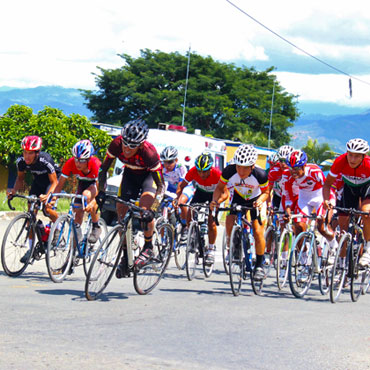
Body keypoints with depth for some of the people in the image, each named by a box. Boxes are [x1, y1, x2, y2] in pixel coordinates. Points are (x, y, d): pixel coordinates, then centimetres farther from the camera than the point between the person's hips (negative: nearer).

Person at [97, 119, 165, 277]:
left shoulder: (149, 152, -39)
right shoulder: (116, 144, -30)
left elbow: (160, 185, -33)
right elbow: (103, 169, -15)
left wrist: (151, 209, -43)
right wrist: (101, 192, -27)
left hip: (149, 175, -4)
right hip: (130, 174, 4)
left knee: (145, 206, -28)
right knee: (121, 209, -7)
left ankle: (148, 247, -6)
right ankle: (126, 255, 5)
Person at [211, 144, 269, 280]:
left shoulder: (260, 175, -33)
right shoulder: (229, 171, -30)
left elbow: (265, 192, -13)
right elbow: (220, 187, -12)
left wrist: (260, 200, -34)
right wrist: (215, 200, -31)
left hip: (256, 199, -2)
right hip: (238, 197, 2)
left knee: (258, 231, -14)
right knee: (229, 221, -22)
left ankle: (259, 265, 3)